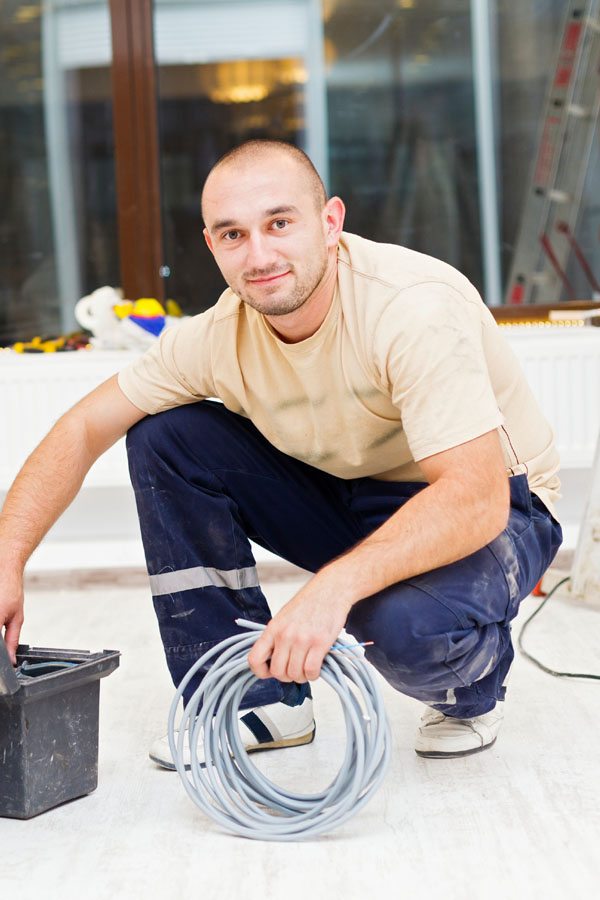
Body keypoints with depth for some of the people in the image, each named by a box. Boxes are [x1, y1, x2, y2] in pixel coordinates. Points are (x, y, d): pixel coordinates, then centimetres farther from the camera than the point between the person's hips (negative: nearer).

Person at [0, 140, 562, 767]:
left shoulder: (416, 309, -30)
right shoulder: (221, 335, -13)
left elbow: (476, 497, -38)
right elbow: (84, 429, -4)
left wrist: (334, 586, -49)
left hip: (494, 505, -6)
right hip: (348, 495, 6)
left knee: (410, 622, -39)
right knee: (165, 436, -10)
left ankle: (473, 688, 2)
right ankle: (259, 701, 0)